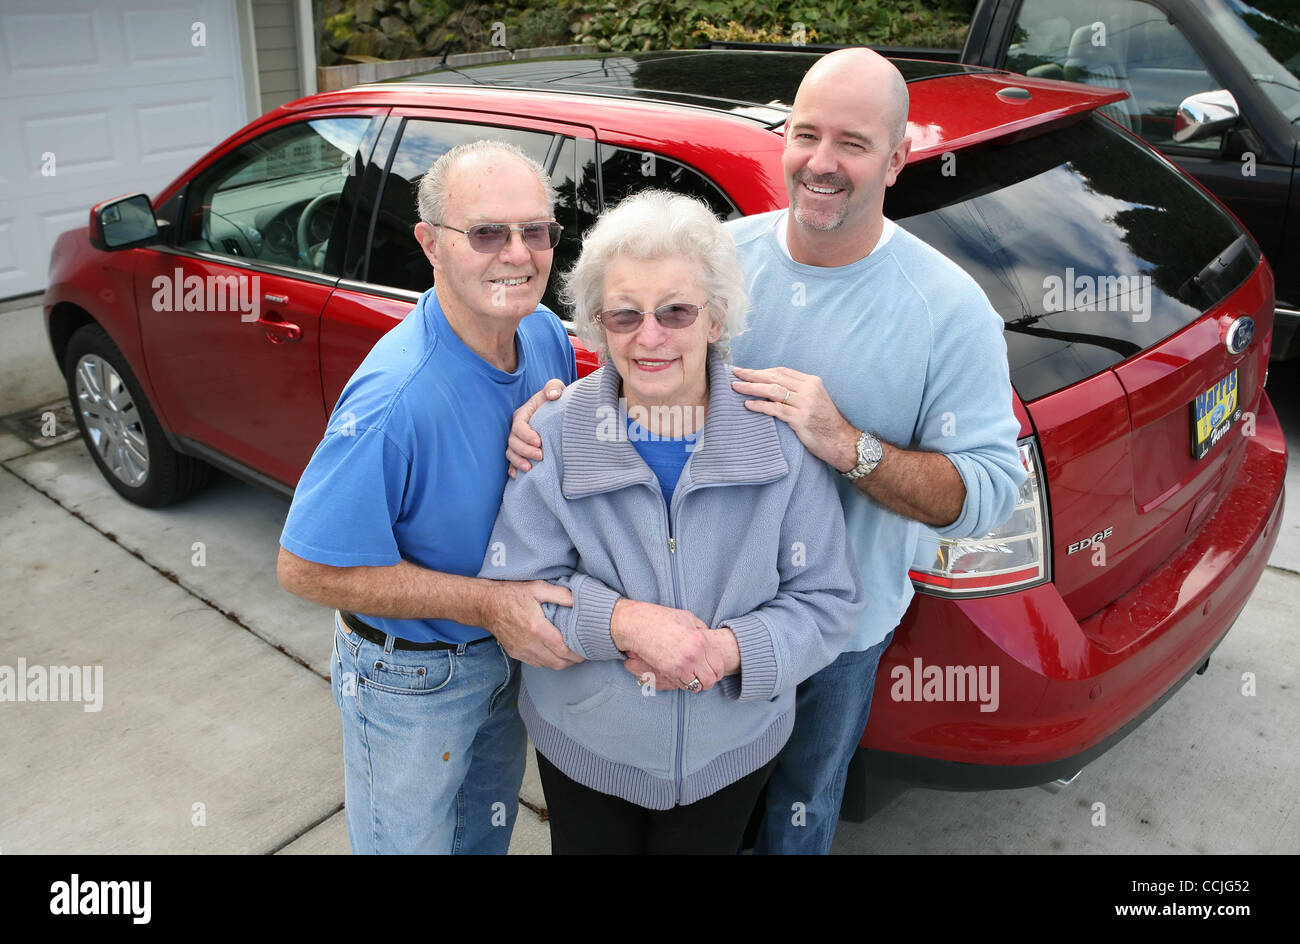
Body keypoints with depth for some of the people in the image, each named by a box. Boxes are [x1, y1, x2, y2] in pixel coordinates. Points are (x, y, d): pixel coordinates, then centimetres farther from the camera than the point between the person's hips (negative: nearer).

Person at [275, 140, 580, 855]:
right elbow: (307, 569, -28)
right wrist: (487, 604, -30)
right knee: (412, 840, 21)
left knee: (486, 833, 30)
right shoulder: (396, 400, -36)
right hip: (411, 679, -6)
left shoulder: (546, 336, -12)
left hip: (512, 646, 6)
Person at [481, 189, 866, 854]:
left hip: (732, 750, 1)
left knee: (706, 844, 25)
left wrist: (728, 647, -29)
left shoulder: (781, 436, -17)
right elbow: (510, 591, -15)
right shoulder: (555, 435, -17)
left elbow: (828, 601, -12)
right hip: (583, 748, 0)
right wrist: (621, 621, -31)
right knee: (590, 845, 24)